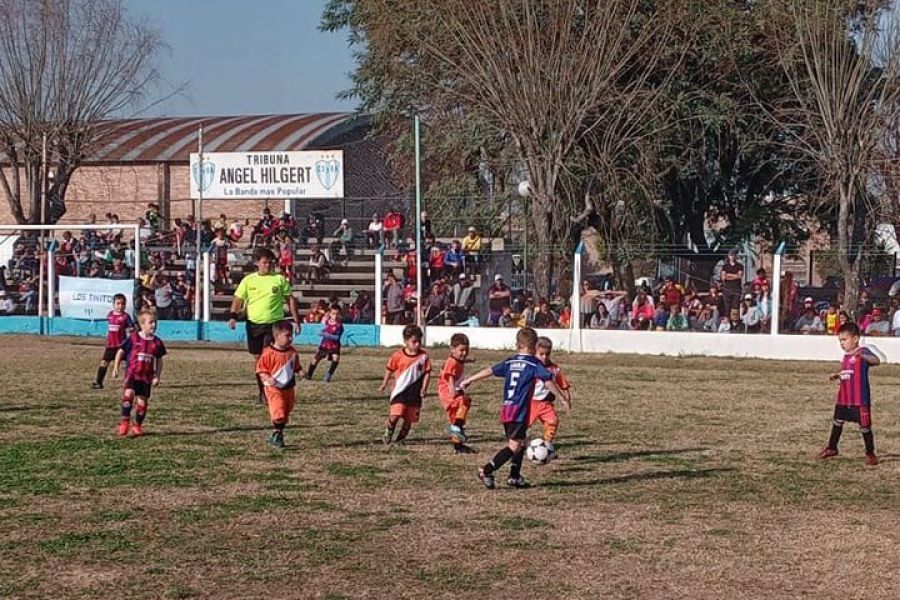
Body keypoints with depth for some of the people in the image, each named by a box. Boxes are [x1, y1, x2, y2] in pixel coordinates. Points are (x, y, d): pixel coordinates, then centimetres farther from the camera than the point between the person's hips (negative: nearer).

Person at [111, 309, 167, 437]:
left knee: (142, 401, 4)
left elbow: (159, 361, 12)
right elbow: (120, 352, 4)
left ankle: (137, 426, 21)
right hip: (132, 373, -3)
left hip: (147, 376, 3)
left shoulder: (157, 342, 3)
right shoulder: (133, 339, -5)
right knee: (129, 393, -26)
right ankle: (125, 421, -16)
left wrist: (157, 377, 5)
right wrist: (115, 368, -1)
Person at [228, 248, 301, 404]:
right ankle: (262, 392, 22)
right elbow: (238, 299, 6)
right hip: (254, 324, 3)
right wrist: (233, 316, -10)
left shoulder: (279, 279, 3)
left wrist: (296, 320, 4)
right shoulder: (248, 280, 5)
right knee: (257, 358, 9)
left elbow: (290, 299, 8)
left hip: (274, 324, -2)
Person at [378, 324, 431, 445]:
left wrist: (424, 388, -9)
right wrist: (384, 384, 11)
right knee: (395, 415, -15)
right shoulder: (398, 356, -5)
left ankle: (400, 439, 21)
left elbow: (427, 373, 1)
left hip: (415, 393, 2)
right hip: (400, 390, -2)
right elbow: (389, 369, 8)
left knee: (409, 419, 5)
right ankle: (388, 434, 11)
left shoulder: (423, 356, -2)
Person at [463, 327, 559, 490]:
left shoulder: (510, 362, 12)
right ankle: (486, 471, -20)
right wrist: (562, 397, -5)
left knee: (519, 443, 20)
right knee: (514, 446, -9)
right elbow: (548, 381, -11)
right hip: (520, 410, -7)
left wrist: (469, 380, 20)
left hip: (505, 409, 7)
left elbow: (489, 371, 12)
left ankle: (515, 477, 20)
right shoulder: (534, 364, -4)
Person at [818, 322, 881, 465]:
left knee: (864, 426, 0)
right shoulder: (846, 355, 12)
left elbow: (877, 361, -33)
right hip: (843, 398, 8)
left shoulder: (863, 351, -14)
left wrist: (862, 355, -49)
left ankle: (870, 453, 12)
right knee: (837, 422, 18)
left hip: (860, 399, -8)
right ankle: (832, 448, 33)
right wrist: (837, 375, 9)